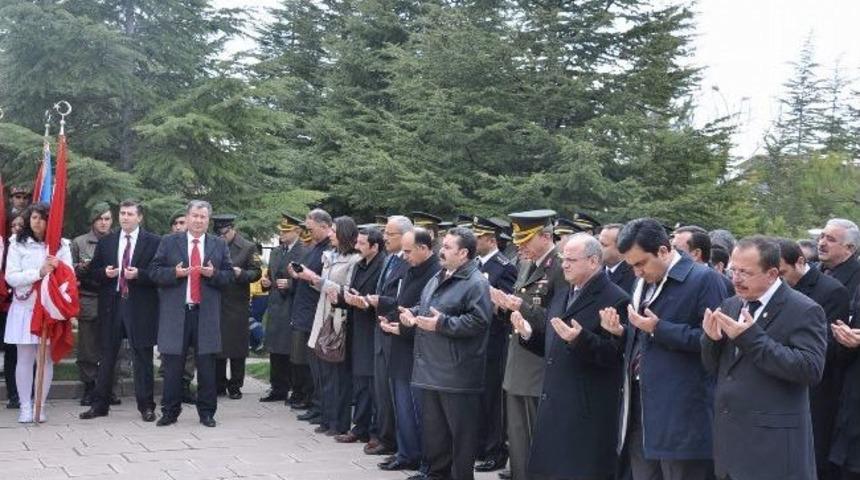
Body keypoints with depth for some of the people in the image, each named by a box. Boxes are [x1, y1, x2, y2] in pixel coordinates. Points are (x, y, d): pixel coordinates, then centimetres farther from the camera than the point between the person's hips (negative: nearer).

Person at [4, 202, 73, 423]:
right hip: (24, 308, -1)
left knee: (47, 358, 4)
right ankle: (25, 407, 8)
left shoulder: (61, 245, 6)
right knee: (25, 359, 1)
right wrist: (39, 273, -16)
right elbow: (11, 277, -5)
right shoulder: (17, 244, 2)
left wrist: (56, 268, -16)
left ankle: (40, 406, 12)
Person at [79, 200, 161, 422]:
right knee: (107, 356, 9)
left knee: (142, 357, 2)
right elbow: (93, 271, 13)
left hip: (140, 306, -3)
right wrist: (104, 273, -8)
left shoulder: (153, 242, -1)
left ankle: (146, 406, 11)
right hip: (112, 304, 3)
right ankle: (100, 404, 17)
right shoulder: (105, 242, 11)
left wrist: (139, 274, -19)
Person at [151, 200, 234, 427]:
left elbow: (230, 275, 8)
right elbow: (155, 272, 3)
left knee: (206, 365, 4)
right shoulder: (169, 242, 6)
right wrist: (175, 273, -13)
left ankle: (206, 412, 14)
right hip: (175, 312, -1)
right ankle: (170, 411, 15)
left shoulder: (219, 245, 10)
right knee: (172, 365, 4)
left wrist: (213, 274, -11)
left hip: (206, 313, 1)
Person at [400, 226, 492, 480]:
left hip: (457, 372, -9)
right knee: (433, 428, 17)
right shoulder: (438, 278, 15)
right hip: (433, 369, 9)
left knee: (460, 431, 1)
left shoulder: (476, 283, -13)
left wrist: (442, 324, -22)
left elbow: (478, 321, -22)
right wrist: (414, 314, 5)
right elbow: (424, 306, 27)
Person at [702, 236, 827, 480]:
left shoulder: (804, 311, -9)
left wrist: (752, 337, -23)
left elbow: (811, 370, -21)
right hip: (729, 436, 6)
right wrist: (712, 339, -8)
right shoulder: (731, 305, 11)